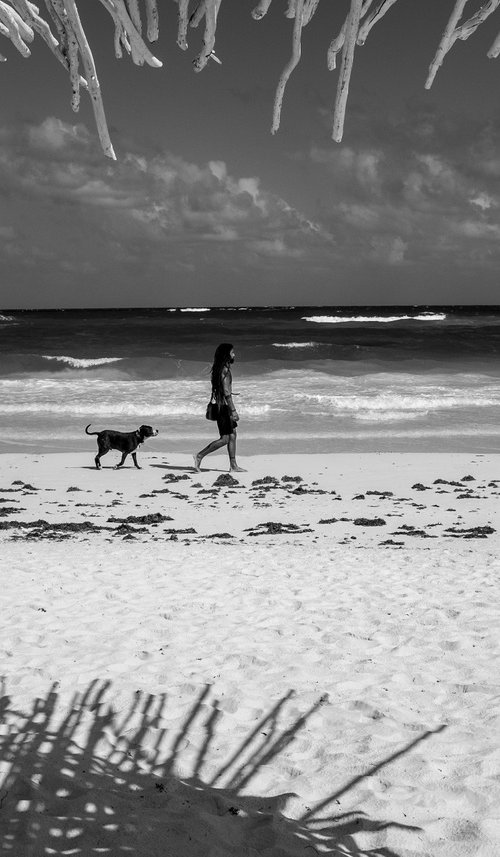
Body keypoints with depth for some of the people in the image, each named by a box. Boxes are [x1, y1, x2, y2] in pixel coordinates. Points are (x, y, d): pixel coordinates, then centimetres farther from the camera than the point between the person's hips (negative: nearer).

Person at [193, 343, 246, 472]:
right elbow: (226, 392, -23)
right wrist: (233, 410, -22)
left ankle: (233, 466, 13)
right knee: (224, 439, -6)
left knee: (232, 435, 10)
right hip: (224, 407, -10)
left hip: (222, 407, 10)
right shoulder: (225, 370, -17)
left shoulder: (219, 369, 13)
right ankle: (200, 456, -2)